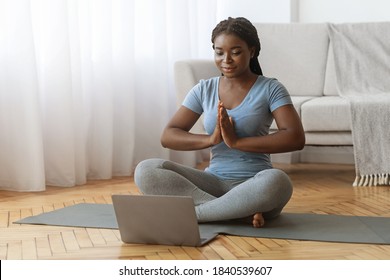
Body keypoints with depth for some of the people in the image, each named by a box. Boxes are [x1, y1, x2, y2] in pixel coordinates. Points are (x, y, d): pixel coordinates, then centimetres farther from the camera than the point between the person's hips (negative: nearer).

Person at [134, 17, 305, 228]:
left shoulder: (270, 89, 1)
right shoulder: (204, 90, 10)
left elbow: (296, 138, -13)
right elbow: (167, 137, 4)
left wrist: (237, 141, -17)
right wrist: (210, 139, -13)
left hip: (254, 185, -3)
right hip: (213, 182, 3)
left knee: (276, 181, -40)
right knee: (146, 170, -21)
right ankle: (240, 213, -27)